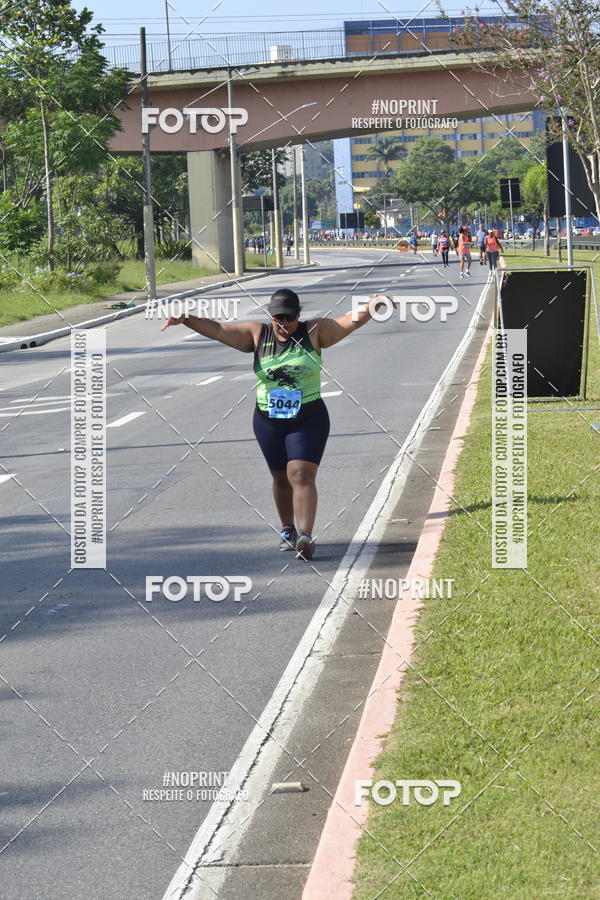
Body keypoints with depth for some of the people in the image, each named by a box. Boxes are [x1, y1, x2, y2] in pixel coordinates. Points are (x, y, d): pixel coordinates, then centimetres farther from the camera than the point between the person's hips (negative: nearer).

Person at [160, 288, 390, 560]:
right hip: (268, 422, 3)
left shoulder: (314, 332, -3)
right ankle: (287, 529, 34)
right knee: (281, 479, 14)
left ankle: (305, 536, -24)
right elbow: (218, 330, -3)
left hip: (309, 420, -3)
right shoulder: (257, 334, 1)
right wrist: (186, 319, -15)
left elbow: (350, 321, -13)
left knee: (301, 476, -15)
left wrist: (371, 306, -31)